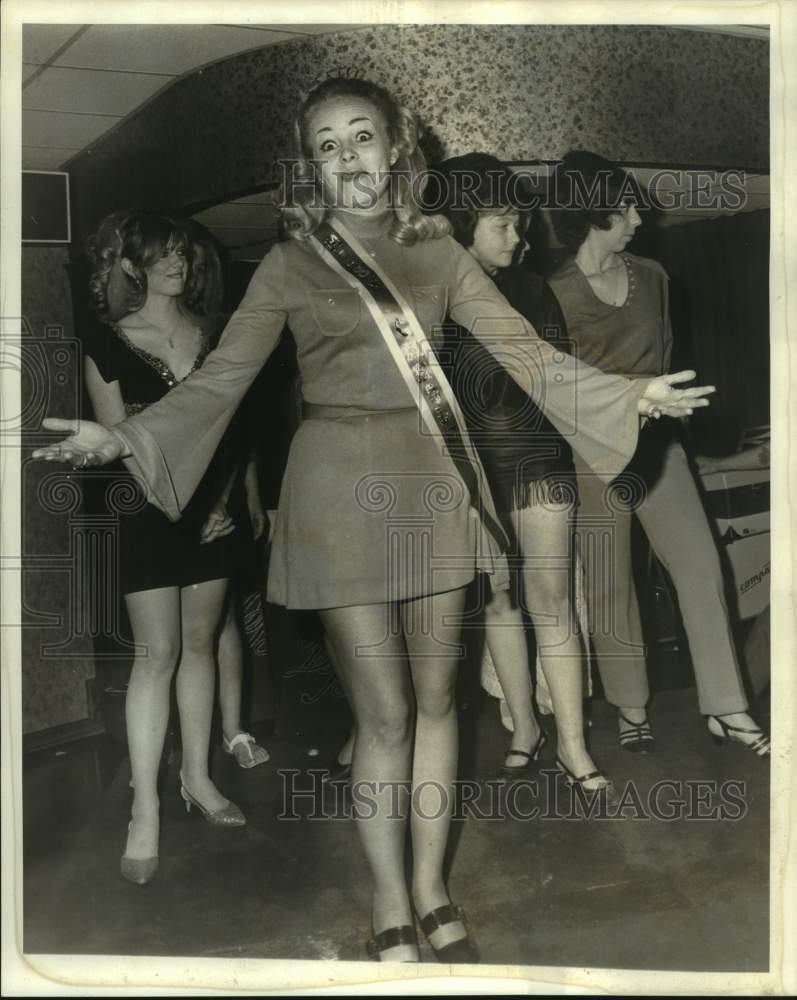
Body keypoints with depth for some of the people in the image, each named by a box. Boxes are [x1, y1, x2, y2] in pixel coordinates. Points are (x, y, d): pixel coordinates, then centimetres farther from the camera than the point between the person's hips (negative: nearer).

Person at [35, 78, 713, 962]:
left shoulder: (438, 250, 8)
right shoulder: (291, 262, 2)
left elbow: (524, 349, 5)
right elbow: (220, 377, -4)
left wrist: (628, 393, -3)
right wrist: (122, 437, -17)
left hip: (434, 483, 3)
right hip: (343, 491, -3)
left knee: (436, 698, 10)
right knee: (385, 715, 1)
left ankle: (430, 885, 28)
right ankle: (390, 906, 20)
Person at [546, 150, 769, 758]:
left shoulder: (651, 276, 8)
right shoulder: (553, 296, -7)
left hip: (656, 442, 5)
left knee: (701, 567, 0)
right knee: (610, 586, 3)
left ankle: (727, 709, 9)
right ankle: (631, 708, 18)